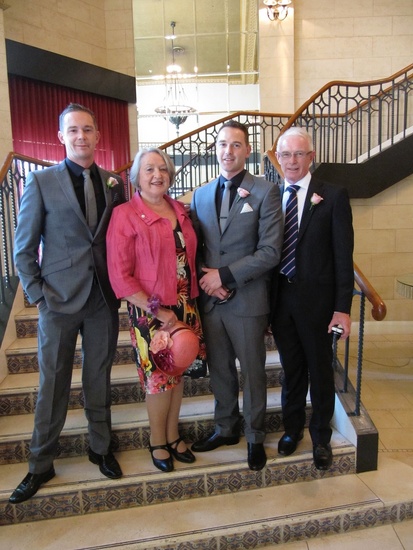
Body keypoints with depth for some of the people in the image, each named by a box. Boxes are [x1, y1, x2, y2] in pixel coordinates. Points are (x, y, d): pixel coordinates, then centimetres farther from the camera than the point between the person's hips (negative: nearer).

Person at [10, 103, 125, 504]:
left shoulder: (114, 183, 6)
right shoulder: (41, 182, -3)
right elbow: (24, 249, -2)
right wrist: (38, 295, -7)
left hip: (104, 299, 3)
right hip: (60, 299, -2)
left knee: (99, 378, 15)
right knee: (52, 384, 9)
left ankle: (100, 449, 36)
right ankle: (40, 465, 29)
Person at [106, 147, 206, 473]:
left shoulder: (181, 211, 7)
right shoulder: (125, 215, -10)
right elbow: (120, 276, -13)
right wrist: (158, 311, -15)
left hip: (185, 307, 5)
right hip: (150, 311, -5)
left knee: (178, 373, 16)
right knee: (158, 378, 7)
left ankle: (173, 436, 37)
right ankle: (158, 443, 32)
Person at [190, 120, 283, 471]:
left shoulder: (265, 192, -5)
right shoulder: (201, 195, 9)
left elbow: (270, 251, -12)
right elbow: (195, 248, 11)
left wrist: (225, 274, -16)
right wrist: (206, 279, -6)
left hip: (247, 299, -4)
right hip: (209, 299, 4)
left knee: (252, 372, 11)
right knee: (219, 370, 17)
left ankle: (255, 436, 32)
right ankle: (226, 429, 39)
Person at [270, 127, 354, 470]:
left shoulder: (333, 196, -6)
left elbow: (343, 256, -8)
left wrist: (343, 307, -11)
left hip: (316, 300, -3)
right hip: (280, 299, 3)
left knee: (320, 371, 13)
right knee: (291, 369, 18)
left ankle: (321, 437, 34)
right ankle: (293, 428, 40)